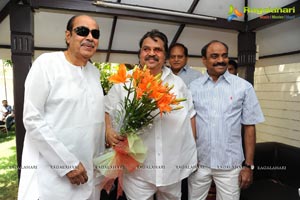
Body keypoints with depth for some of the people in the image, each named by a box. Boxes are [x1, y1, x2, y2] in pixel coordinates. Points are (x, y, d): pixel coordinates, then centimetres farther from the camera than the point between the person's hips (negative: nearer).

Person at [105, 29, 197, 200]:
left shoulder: (178, 83, 6)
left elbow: (190, 115, 11)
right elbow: (108, 111, 3)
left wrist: (193, 150, 10)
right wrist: (109, 131, -16)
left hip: (173, 166, 3)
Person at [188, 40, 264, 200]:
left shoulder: (244, 87, -4)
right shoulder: (193, 87, -1)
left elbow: (249, 127, -2)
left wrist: (248, 165, -2)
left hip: (230, 164, -1)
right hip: (198, 162, 2)